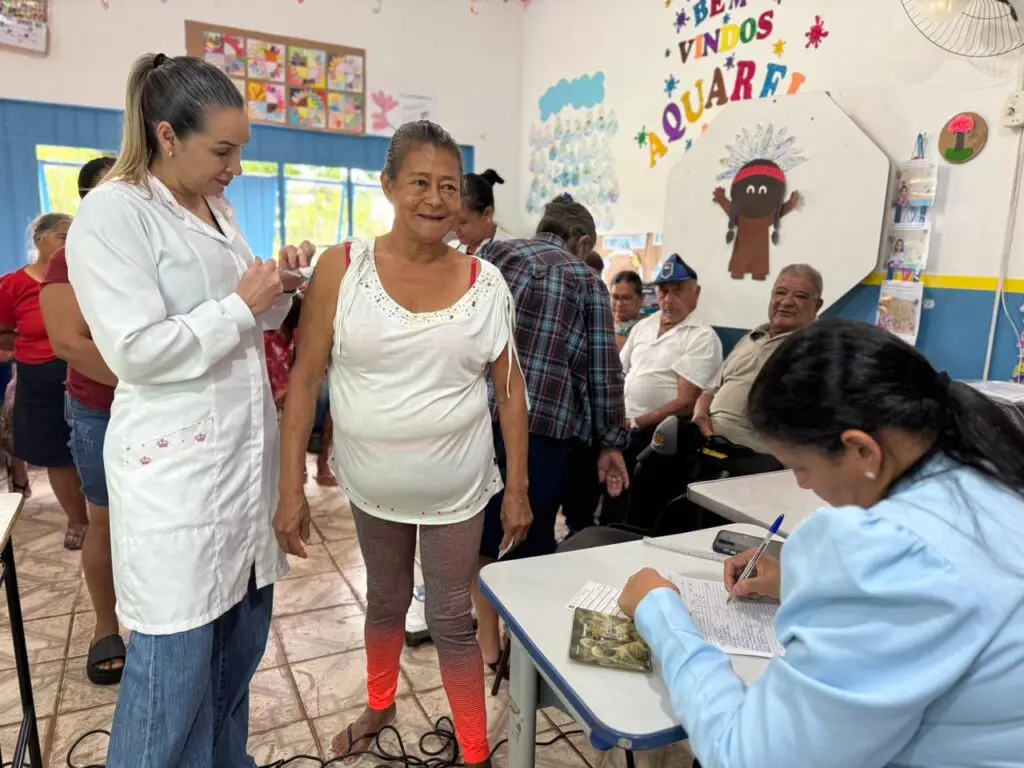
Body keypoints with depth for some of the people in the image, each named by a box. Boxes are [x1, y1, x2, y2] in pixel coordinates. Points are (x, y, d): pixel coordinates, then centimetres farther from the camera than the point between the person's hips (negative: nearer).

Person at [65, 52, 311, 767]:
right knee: (176, 661, 4)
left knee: (241, 642, 18)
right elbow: (136, 350, -19)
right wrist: (242, 303, -13)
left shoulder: (219, 209, 13)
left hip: (246, 451, 8)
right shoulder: (112, 213, -10)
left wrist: (279, 288, 2)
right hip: (177, 466, -7)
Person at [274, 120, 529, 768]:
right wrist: (291, 488, -10)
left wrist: (519, 487, -2)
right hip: (373, 485, 1)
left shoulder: (486, 282, -8)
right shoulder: (343, 269, -11)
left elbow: (510, 387, -2)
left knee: (452, 619, 9)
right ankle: (380, 705, 52)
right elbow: (305, 379, -9)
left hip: (456, 487, -1)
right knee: (386, 599, 23)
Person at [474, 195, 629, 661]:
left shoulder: (493, 251, 15)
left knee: (482, 532, 17)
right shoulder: (587, 281, 8)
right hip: (543, 424, -3)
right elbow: (603, 369, 4)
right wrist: (610, 442, 10)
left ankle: (487, 641, 30)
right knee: (530, 540, 11)